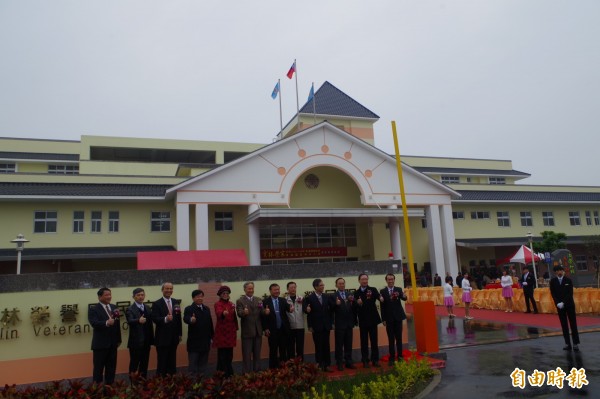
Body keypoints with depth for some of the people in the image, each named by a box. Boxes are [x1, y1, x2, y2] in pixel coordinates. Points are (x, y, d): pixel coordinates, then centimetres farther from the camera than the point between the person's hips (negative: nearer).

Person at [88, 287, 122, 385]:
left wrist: (118, 339, 14)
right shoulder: (93, 309, -7)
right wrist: (106, 323, -38)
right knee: (98, 368, 4)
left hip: (112, 343, 6)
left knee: (111, 368, 12)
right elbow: (94, 323, -22)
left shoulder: (114, 307, 11)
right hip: (100, 344, -6)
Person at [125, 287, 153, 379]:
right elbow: (130, 321, -27)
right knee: (134, 365, 2)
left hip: (146, 342, 6)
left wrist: (152, 339, 12)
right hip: (135, 342, -6)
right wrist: (139, 320, -48)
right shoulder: (130, 309, -8)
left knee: (144, 364, 13)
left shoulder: (147, 308, 12)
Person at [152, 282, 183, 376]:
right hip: (162, 338, -5)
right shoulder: (157, 304, -6)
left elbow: (179, 319, 11)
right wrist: (165, 319, -34)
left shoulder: (176, 302, 9)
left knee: (172, 362, 12)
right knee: (162, 362, 2)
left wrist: (180, 333, 10)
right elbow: (154, 319, -16)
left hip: (174, 337, 5)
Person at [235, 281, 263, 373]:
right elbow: (239, 314, -17)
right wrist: (244, 312, -39)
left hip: (258, 331, 4)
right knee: (247, 355, 2)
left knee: (257, 354, 14)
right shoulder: (240, 301, -3)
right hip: (247, 332, -4)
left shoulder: (258, 300, 10)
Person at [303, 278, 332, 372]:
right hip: (316, 327, -3)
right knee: (318, 347, 2)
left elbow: (329, 310, 9)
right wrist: (310, 326, -9)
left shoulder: (326, 297, 6)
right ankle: (319, 366, 10)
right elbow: (306, 310, -6)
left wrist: (330, 323, 3)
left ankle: (327, 365, 15)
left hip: (326, 326, 4)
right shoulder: (309, 298, -6)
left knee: (326, 346, 7)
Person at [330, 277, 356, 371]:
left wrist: (352, 301, -15)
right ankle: (339, 363, 10)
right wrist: (336, 304, -28)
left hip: (349, 324, 4)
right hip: (339, 324, -4)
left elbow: (354, 308, 4)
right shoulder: (333, 296, -2)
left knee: (348, 344, 9)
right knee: (339, 345, 3)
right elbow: (331, 310, -10)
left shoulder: (350, 295, 10)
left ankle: (348, 362, 18)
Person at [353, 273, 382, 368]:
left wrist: (381, 298, -41)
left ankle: (375, 360, 14)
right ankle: (365, 361, 13)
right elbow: (355, 307, -1)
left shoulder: (373, 290, 0)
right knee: (364, 341, 5)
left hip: (373, 319, 0)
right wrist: (357, 303, -20)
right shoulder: (356, 293, 4)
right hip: (362, 321, 1)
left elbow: (378, 296, -19)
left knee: (374, 340, 5)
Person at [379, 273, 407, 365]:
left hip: (398, 317, 1)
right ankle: (392, 358, 9)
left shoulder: (399, 289, 2)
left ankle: (400, 356, 16)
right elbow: (382, 306, -1)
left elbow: (404, 299, -15)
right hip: (389, 318, -1)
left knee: (399, 338, 7)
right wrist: (383, 319, -5)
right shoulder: (382, 291, -1)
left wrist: (404, 296, -39)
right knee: (391, 339, 4)